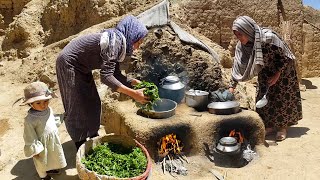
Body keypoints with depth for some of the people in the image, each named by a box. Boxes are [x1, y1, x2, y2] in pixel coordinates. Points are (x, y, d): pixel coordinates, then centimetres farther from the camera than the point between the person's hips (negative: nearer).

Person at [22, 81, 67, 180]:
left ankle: (50, 168, 59)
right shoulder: (30, 119, -33)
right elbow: (30, 137, -23)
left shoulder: (48, 110, -14)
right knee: (42, 161, 22)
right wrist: (34, 150, -16)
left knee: (53, 156, 30)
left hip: (53, 139, 6)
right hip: (41, 143, -6)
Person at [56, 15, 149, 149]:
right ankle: (80, 143, 19)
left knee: (92, 103, 14)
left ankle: (93, 135, 32)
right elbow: (106, 77, -36)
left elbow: (115, 73, 3)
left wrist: (135, 82, -7)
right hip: (69, 64, -9)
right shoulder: (114, 41, -28)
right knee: (78, 105, 1)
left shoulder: (118, 42, 0)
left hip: (81, 67, 9)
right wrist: (133, 93, -37)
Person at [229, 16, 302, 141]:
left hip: (282, 69, -5)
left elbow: (285, 56, -21)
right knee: (263, 98, 3)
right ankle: (270, 125, 18)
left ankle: (283, 127, 18)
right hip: (265, 73, 5)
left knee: (282, 97, 2)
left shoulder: (268, 37, -34)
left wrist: (277, 74, -22)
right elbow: (238, 66, -13)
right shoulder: (241, 46, -18)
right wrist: (232, 86, -17)